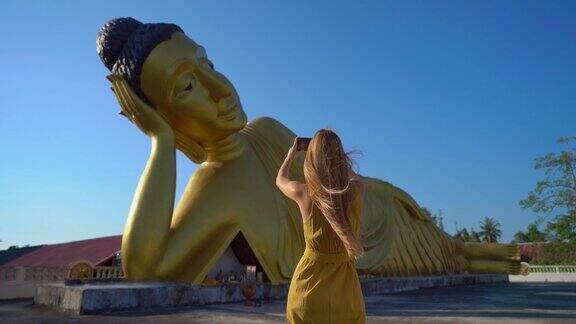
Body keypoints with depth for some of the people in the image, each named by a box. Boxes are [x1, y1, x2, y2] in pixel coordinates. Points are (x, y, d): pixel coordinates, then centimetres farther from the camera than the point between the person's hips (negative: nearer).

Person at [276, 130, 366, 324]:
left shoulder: (304, 192, -13)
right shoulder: (356, 190, -9)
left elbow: (280, 180, 13)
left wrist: (291, 155, 30)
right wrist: (334, 152, 30)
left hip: (309, 282, -1)